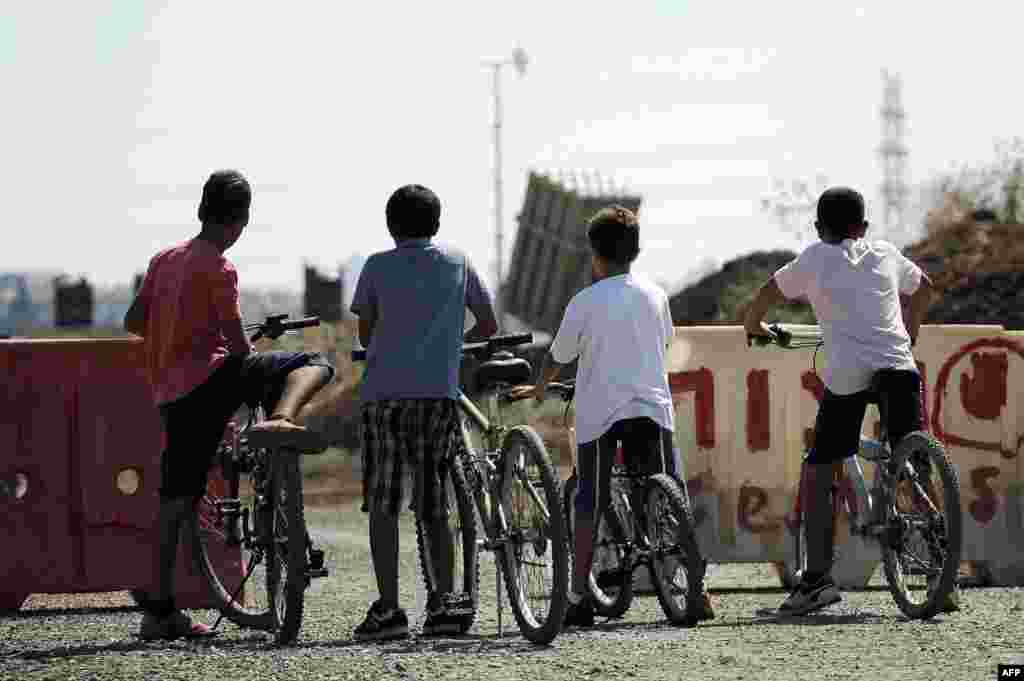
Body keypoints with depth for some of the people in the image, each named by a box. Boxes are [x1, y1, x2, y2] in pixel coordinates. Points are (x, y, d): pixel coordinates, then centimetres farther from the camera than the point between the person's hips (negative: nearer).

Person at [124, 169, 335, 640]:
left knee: (176, 500, 8)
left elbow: (133, 322, 18)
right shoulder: (218, 269, -6)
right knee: (314, 365, -4)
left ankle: (159, 611, 7)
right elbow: (236, 341, -11)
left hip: (171, 392, 7)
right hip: (210, 375, -7)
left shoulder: (165, 259, 15)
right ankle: (279, 420, -33)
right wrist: (260, 377, 7)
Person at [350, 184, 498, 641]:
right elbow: (488, 326, 17)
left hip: (385, 392, -2)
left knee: (383, 505, 0)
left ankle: (388, 608, -7)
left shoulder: (378, 265, 4)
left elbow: (365, 332, 12)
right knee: (433, 505, 12)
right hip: (440, 394, 2)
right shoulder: (458, 264, 10)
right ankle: (443, 600, 1)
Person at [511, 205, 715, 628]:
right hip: (653, 406, 2)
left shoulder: (585, 302, -5)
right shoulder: (655, 295, 7)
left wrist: (539, 388, 24)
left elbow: (557, 357, 4)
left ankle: (578, 598, -2)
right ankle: (697, 591, -3)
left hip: (599, 411, -2)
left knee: (589, 505, 3)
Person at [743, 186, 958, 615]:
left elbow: (767, 294, 11)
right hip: (900, 368, 3)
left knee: (816, 474, 9)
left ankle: (818, 578, -1)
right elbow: (924, 288, 39)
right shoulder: (887, 255, 22)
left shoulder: (816, 258, 11)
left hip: (846, 375, -3)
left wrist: (754, 326, 32)